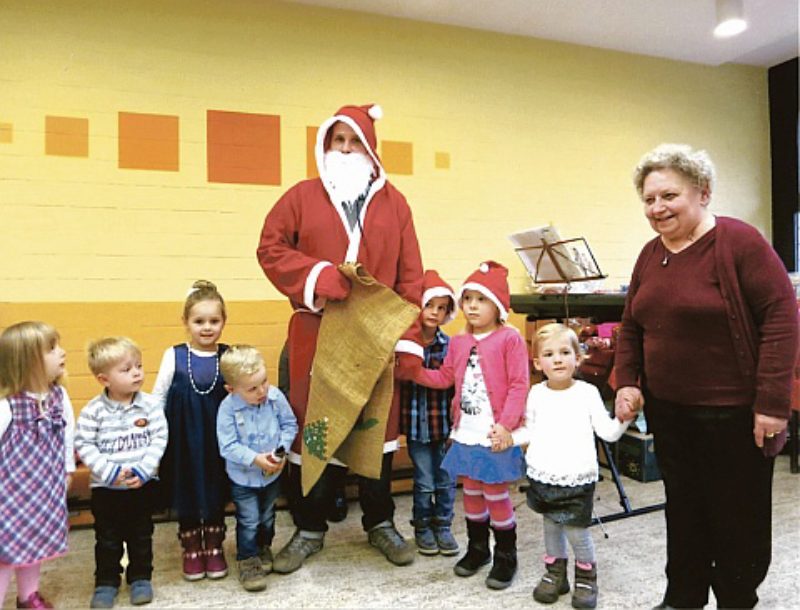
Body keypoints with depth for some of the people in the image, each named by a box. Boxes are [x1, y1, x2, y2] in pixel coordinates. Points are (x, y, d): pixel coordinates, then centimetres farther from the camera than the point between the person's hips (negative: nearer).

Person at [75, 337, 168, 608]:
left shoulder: (150, 405, -10)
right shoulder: (93, 410, -12)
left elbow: (159, 439, -9)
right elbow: (84, 445, -10)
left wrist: (144, 469, -18)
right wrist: (108, 471, -18)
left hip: (143, 484, 1)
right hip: (105, 487, 0)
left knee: (141, 535, 15)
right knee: (107, 538, 14)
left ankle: (140, 577, 32)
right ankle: (106, 582, 31)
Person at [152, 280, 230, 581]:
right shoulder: (174, 356, -5)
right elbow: (158, 397, 2)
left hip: (217, 438, 1)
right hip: (183, 438, 0)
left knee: (216, 494, 13)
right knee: (186, 494, 12)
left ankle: (214, 548, 32)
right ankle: (191, 551, 32)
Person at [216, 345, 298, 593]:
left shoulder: (276, 397, -16)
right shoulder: (228, 408, -24)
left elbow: (290, 425, -5)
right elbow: (228, 446, -21)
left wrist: (282, 449, -19)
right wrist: (255, 459, -29)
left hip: (272, 473, 3)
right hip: (243, 477, -3)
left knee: (267, 517, 23)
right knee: (249, 521, 3)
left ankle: (264, 549, 46)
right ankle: (247, 561, 25)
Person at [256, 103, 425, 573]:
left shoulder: (393, 202, 7)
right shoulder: (303, 196, 6)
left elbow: (410, 275, 2)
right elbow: (270, 248, 2)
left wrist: (410, 338, -5)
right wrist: (315, 274, -14)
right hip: (316, 334, 0)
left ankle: (380, 523, 29)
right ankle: (310, 529, 24)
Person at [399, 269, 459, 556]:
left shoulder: (449, 346, -1)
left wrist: (455, 423, -3)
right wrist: (398, 423, -8)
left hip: (443, 424, 2)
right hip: (416, 424, -2)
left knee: (446, 480, 12)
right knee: (424, 481, 9)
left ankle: (442, 526, 32)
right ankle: (422, 527, 30)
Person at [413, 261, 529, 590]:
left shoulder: (509, 338, -10)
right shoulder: (458, 342, 9)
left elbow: (519, 384, -14)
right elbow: (445, 378, 16)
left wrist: (506, 425, -18)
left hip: (495, 435, -6)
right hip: (465, 434, 6)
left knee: (496, 495, 6)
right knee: (472, 492, 18)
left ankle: (506, 557, 25)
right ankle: (477, 549, 37)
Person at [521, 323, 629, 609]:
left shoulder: (587, 392, -6)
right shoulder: (536, 393, 1)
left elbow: (608, 432, -6)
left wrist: (623, 418, -22)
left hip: (577, 478, -3)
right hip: (542, 477, 3)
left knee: (577, 531, -1)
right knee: (551, 525, 14)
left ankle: (586, 576, 25)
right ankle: (555, 573, 34)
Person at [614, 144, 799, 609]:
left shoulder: (739, 242, -14)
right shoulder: (650, 256, 6)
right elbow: (632, 327, 12)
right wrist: (627, 382, 1)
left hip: (733, 412, -6)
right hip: (667, 410, 6)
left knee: (738, 513, 12)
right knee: (683, 507, 18)